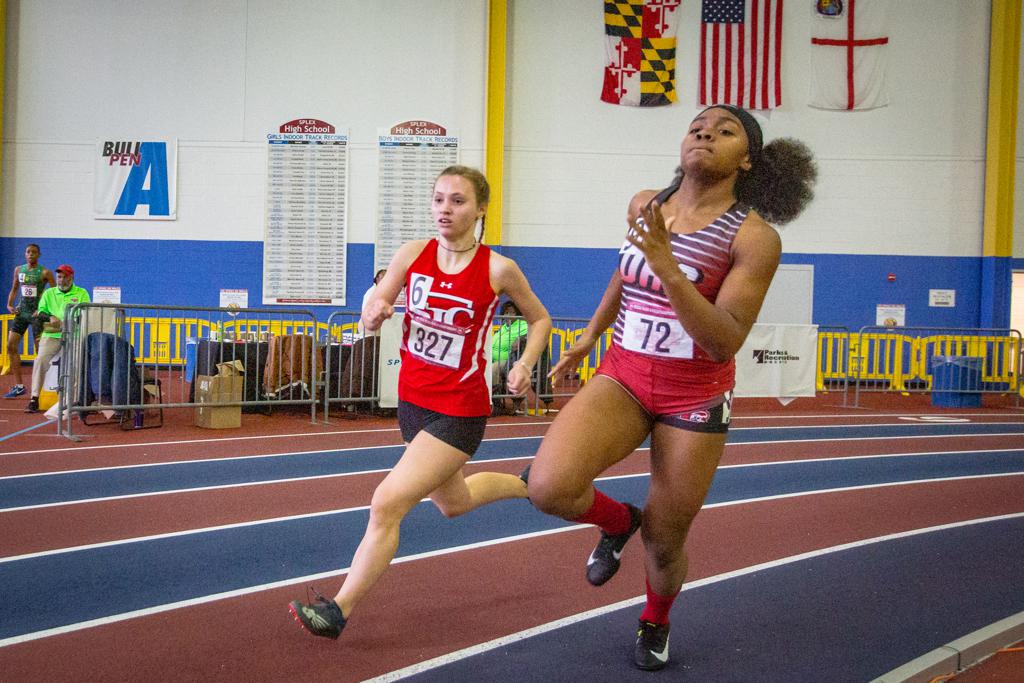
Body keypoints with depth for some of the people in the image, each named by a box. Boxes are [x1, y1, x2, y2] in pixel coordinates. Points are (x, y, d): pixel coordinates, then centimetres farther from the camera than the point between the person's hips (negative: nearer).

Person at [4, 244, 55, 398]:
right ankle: (19, 386, 4)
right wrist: (9, 305, 5)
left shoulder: (44, 273, -6)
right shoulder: (18, 270, 9)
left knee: (40, 349, -4)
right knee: (11, 345, -2)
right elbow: (14, 290, 20)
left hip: (37, 313, -5)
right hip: (21, 312, 5)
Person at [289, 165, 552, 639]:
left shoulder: (498, 270, -14)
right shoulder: (412, 255, -5)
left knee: (387, 503, -14)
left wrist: (525, 365, -13)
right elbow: (369, 319, 3)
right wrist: (375, 314, -21)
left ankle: (339, 610, -2)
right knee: (452, 503, 26)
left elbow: (540, 320, 3)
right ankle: (527, 484, 53)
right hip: (413, 400, 6)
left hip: (459, 412, -6)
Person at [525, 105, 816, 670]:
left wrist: (665, 263, -33)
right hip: (623, 375, 3)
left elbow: (724, 342, -25)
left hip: (695, 395, -3)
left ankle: (655, 624, 45)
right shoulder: (645, 205, -1)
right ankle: (618, 521, 14)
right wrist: (590, 335, 26)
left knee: (665, 541, 8)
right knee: (548, 487, -23)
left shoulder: (754, 237, -16)